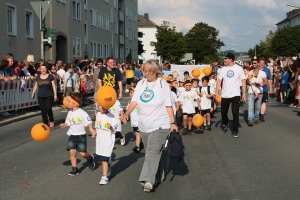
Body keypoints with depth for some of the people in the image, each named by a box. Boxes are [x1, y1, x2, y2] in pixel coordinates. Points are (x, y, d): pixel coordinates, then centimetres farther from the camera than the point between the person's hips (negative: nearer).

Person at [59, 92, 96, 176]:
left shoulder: (82, 113, -14)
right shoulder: (70, 113, 5)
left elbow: (89, 122, -15)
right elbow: (68, 123, 15)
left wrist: (91, 129, -31)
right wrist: (64, 125, -6)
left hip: (81, 135, -5)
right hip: (72, 135, 5)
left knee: (82, 153, -5)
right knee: (72, 152, -4)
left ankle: (90, 159, 28)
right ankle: (74, 169, 5)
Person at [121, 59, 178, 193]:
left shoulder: (163, 84, -5)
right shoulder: (140, 84, 5)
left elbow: (168, 105, -5)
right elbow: (134, 101, -3)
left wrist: (173, 122, -8)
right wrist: (127, 113, -19)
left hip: (160, 125, -5)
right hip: (144, 126, 5)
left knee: (152, 153, -14)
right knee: (154, 152, 16)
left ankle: (147, 180, -20)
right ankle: (158, 176, 30)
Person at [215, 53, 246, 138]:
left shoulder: (239, 69, -4)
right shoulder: (223, 69, 3)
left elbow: (243, 81, -2)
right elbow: (219, 81, 3)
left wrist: (244, 93, -7)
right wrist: (217, 92, -6)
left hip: (235, 95, -3)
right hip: (225, 95, 3)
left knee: (235, 113, -3)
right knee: (223, 112, 11)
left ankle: (235, 130, 8)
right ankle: (225, 124, 39)